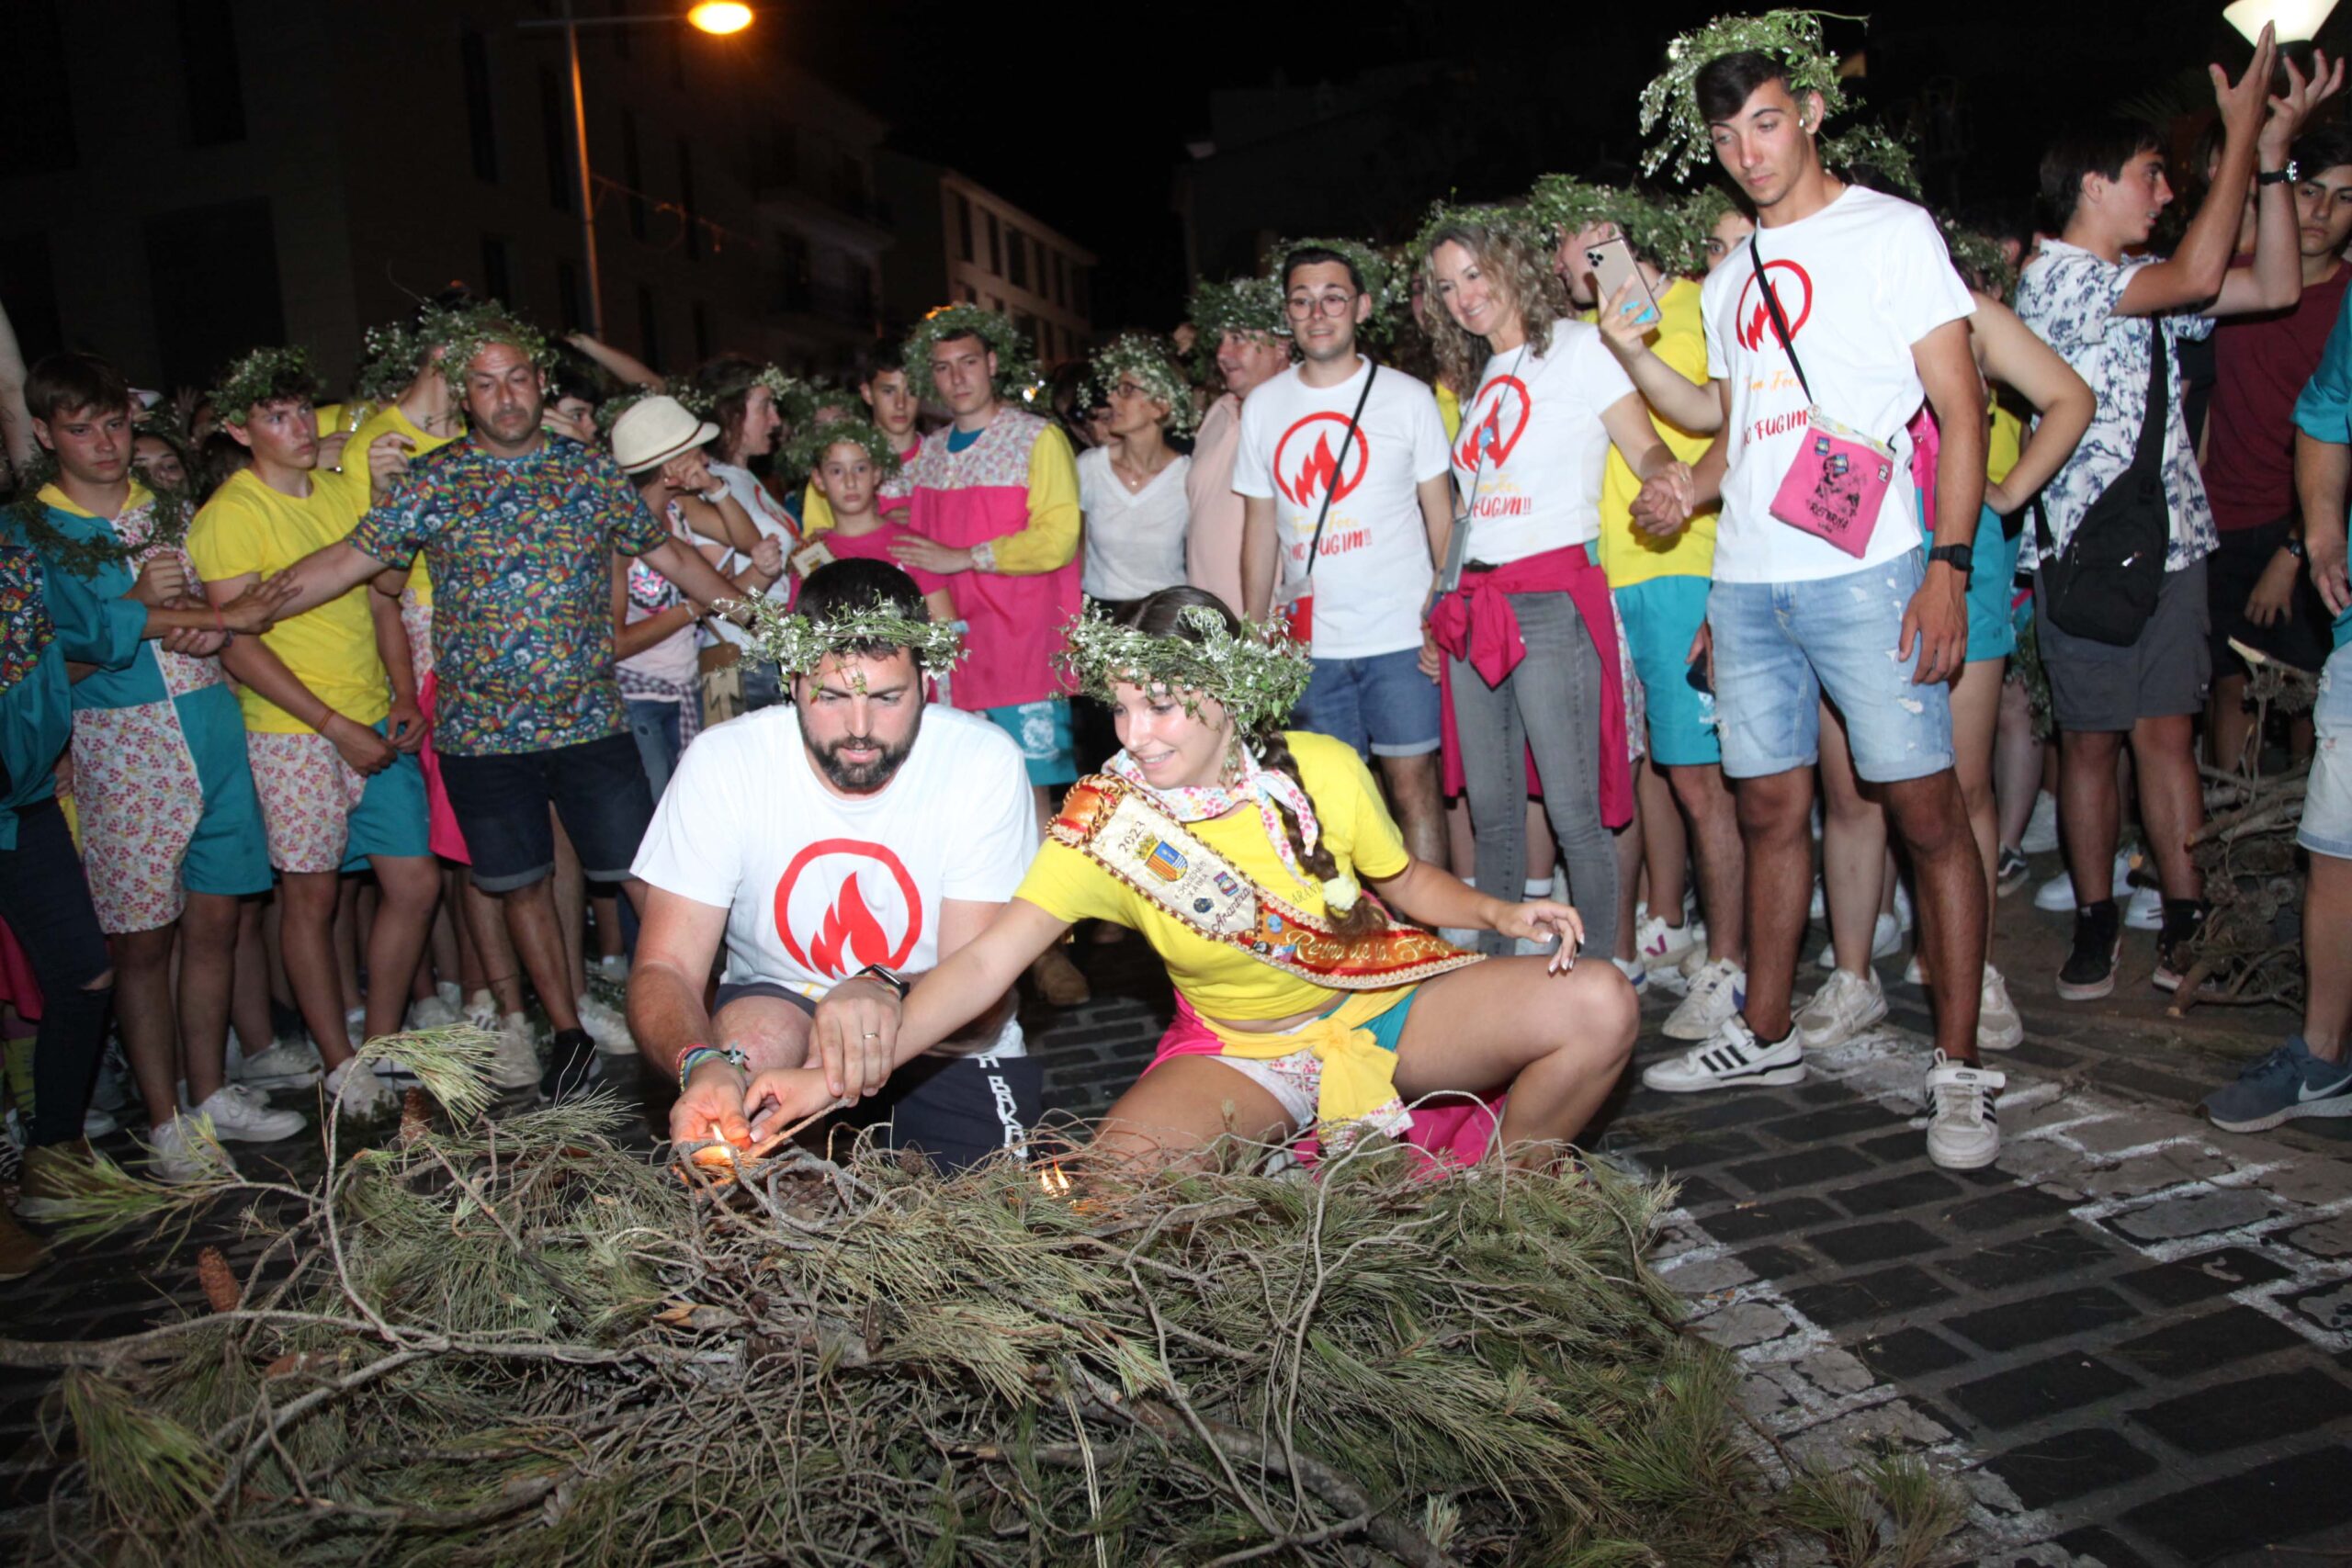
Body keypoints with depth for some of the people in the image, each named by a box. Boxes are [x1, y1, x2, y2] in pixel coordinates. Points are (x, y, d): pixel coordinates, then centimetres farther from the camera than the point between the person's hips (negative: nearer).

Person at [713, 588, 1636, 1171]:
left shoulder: (1324, 773, -13)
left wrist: (1500, 914, -15)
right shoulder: (1104, 824, -18)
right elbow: (987, 959, -27)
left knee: (1598, 1005, -18)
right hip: (1241, 1049, -1)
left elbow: (1408, 881, 6)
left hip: (1382, 1005, 2)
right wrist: (852, 1072, -40)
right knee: (1123, 1164, -33)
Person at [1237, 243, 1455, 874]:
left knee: (1413, 783, 0)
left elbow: (1440, 514, 3)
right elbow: (1260, 527, 13)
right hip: (1308, 642, 3)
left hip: (1401, 633, -2)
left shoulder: (1407, 396, 2)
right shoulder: (1262, 407, 9)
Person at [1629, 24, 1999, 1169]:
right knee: (1769, 810, 11)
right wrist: (1685, 491, 4)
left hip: (1864, 572, -5)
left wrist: (1949, 564, -14)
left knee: (1926, 812, -4)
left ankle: (1959, 1067, 3)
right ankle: (1765, 1035, 23)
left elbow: (1960, 406, -4)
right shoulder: (1726, 279, 19)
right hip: (1746, 581, 6)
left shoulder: (1890, 232, 2)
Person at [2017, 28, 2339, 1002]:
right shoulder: (2056, 278, -10)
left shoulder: (2143, 285, 15)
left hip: (2172, 544, 6)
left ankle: (2185, 919, 10)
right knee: (2092, 740, 3)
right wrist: (2241, 135, -13)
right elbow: (2197, 275, -20)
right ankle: (2095, 921, 14)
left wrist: (2274, 151, 9)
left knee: (2167, 732, 5)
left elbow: (2274, 288, 15)